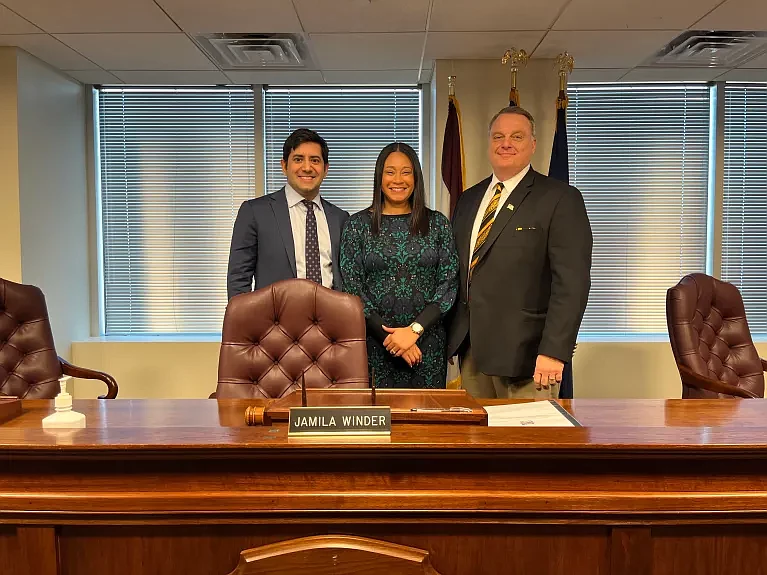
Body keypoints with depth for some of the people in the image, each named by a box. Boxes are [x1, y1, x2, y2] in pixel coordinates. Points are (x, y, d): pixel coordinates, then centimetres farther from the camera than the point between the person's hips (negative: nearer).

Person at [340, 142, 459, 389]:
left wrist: (415, 329, -11)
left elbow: (449, 283, -1)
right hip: (374, 343, -1)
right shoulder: (358, 225, 1)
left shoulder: (437, 224, 5)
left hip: (427, 341, 1)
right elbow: (352, 288, -3)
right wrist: (388, 335, -10)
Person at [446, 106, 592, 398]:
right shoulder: (468, 199, 15)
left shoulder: (560, 199, -5)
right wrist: (452, 336, 12)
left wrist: (554, 351, -19)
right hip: (470, 349, 6)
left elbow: (572, 282, -13)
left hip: (524, 353, -5)